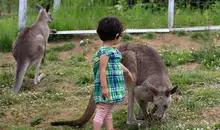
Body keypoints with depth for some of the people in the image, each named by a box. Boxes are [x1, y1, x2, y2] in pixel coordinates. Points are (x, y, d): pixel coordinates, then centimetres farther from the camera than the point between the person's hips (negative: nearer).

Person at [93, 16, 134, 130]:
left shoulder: (112, 50, 13)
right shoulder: (105, 51, -17)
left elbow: (117, 63, 31)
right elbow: (102, 70, -21)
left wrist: (126, 71, 47)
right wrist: (104, 87, -24)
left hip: (113, 87, 10)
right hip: (107, 87, -10)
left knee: (108, 112, 16)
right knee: (101, 112, -7)